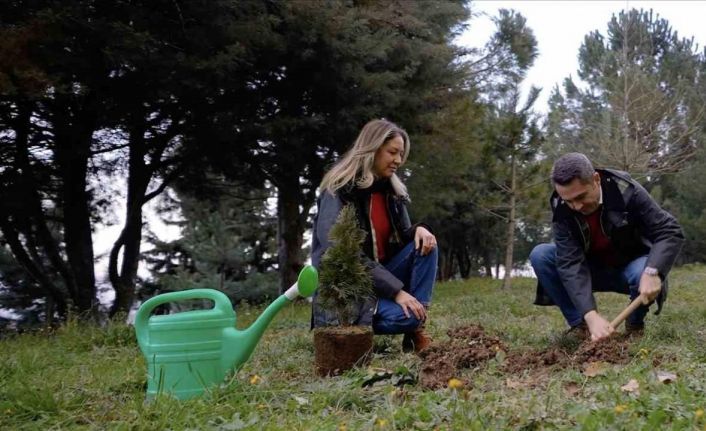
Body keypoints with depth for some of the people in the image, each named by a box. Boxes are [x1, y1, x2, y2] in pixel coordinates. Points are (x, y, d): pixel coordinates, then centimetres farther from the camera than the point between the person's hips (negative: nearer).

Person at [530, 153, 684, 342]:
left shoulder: (626, 191, -25)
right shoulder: (561, 210, -21)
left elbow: (670, 231, -24)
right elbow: (570, 263, -30)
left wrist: (652, 272, -42)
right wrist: (591, 314, -43)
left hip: (630, 266, -1)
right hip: (592, 270, 2)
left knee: (644, 271, -37)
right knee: (540, 255, -21)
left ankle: (635, 324, -4)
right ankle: (579, 324, -12)